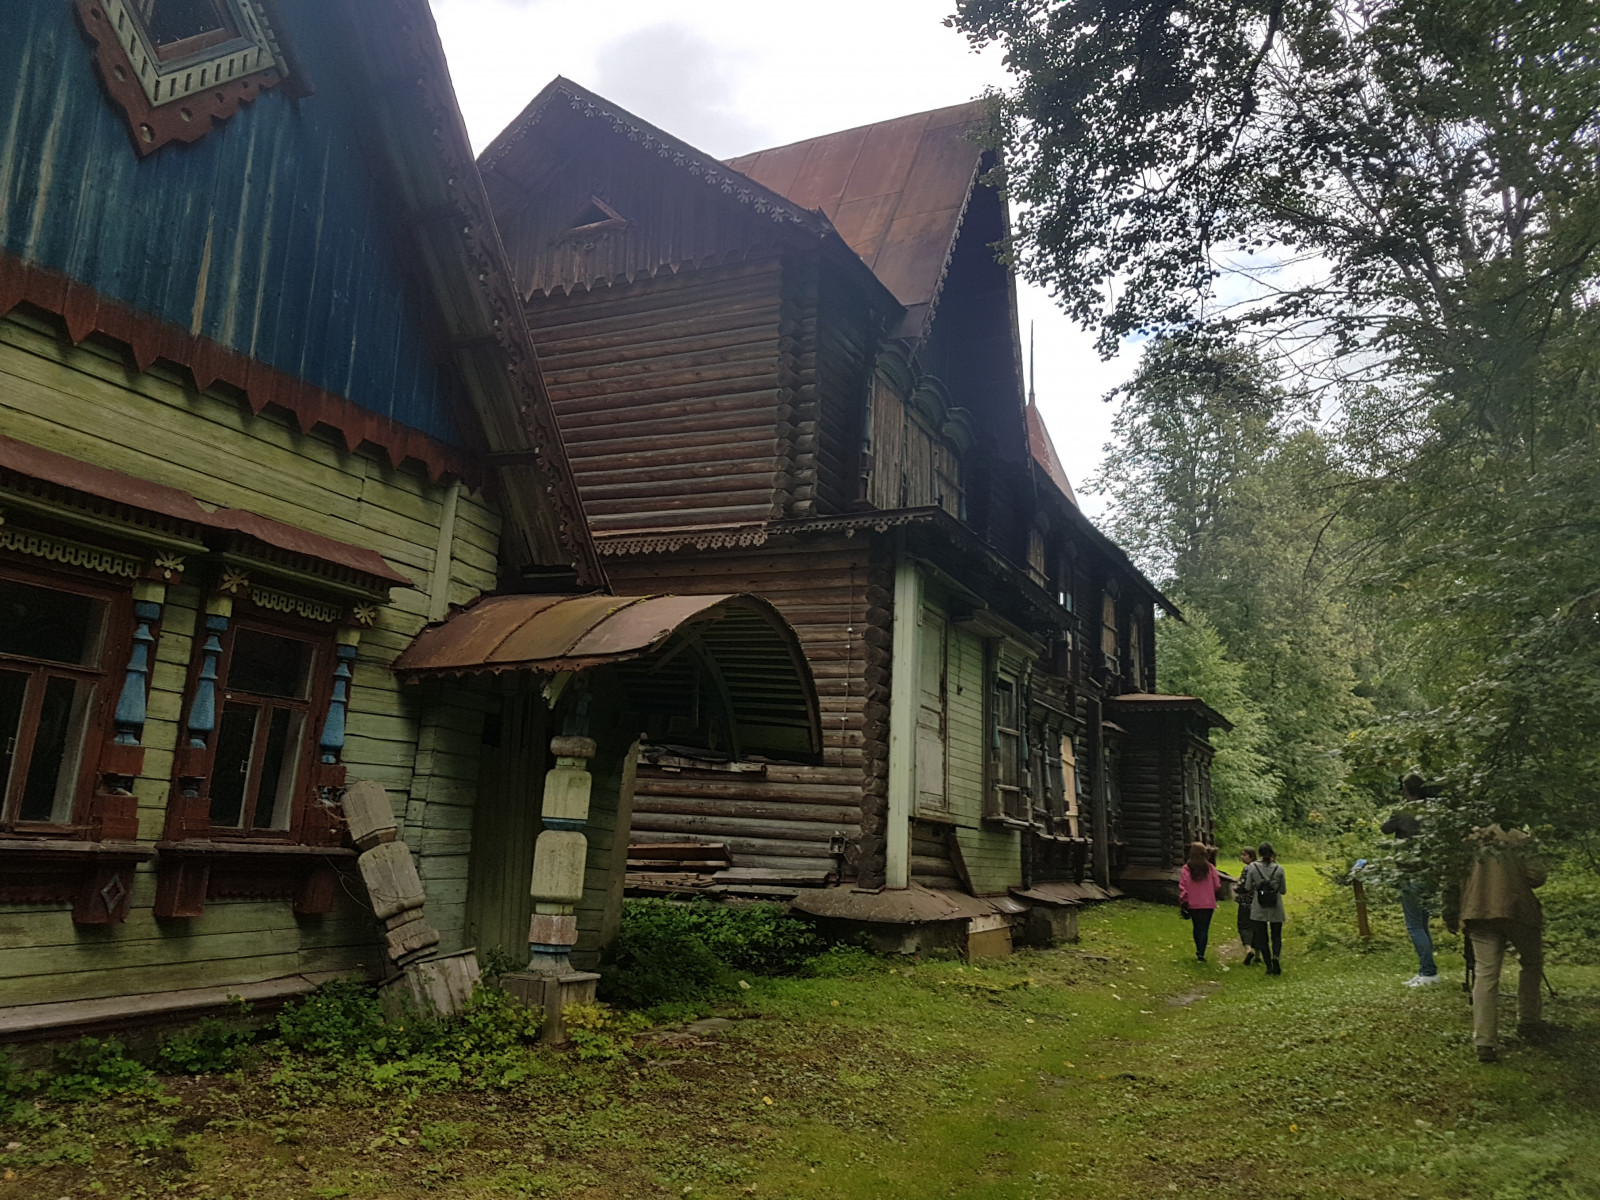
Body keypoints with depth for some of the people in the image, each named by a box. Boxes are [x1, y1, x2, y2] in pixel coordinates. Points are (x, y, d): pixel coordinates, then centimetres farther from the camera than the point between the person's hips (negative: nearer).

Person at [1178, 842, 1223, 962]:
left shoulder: (1186, 869, -7)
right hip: (1208, 904, -1)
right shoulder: (1210, 868, -7)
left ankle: (1199, 951, 23)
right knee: (1204, 929, 2)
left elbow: (1182, 887, -7)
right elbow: (1217, 886, 0)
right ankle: (1201, 953, -9)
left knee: (1196, 928, 17)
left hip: (1192, 904, 1)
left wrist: (1183, 902, 3)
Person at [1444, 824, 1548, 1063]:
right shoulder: (1519, 839, 7)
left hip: (1479, 911, 2)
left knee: (1486, 974, -1)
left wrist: (1450, 914, 12)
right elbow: (1536, 877, -5)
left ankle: (1484, 1042, -9)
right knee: (1531, 963, 25)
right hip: (1516, 909, -2)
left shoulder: (1471, 841, 15)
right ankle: (1528, 1021, 31)